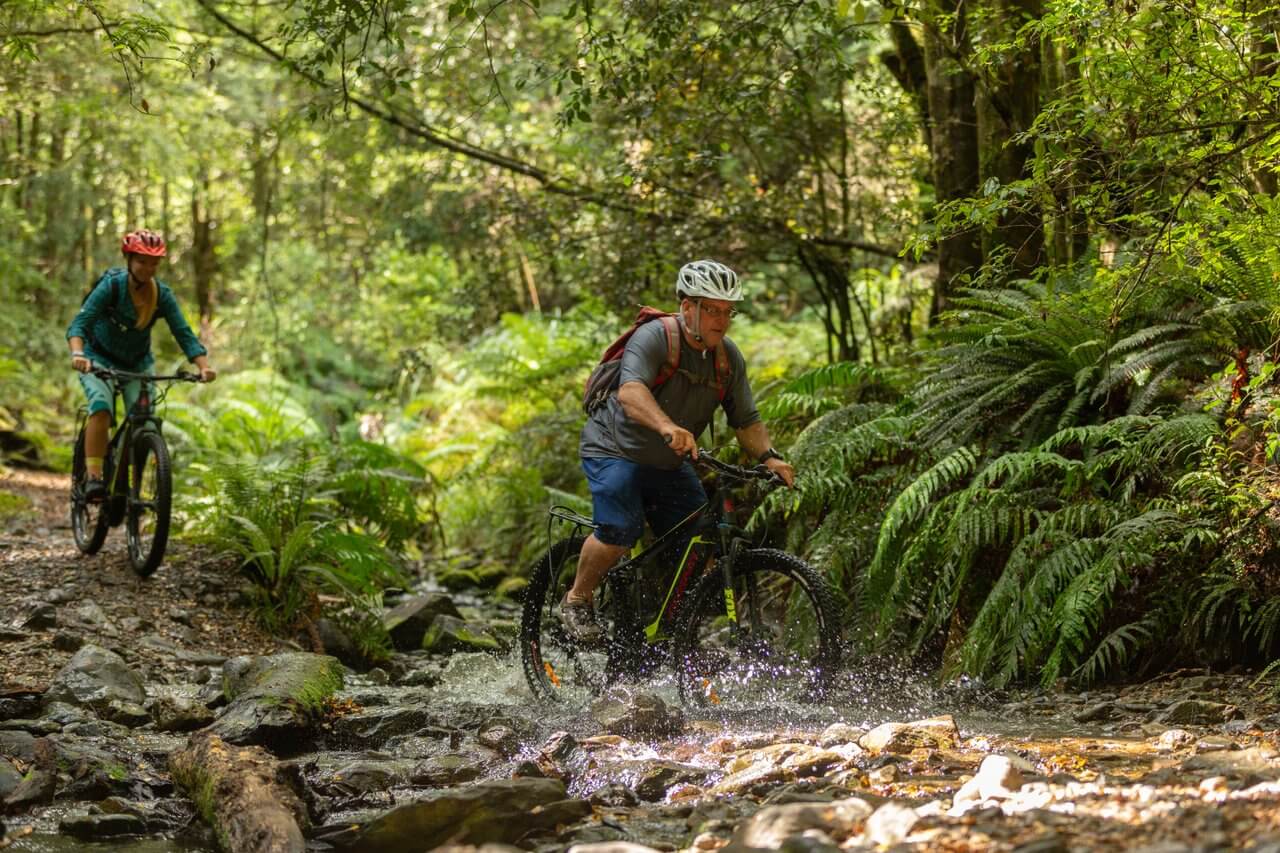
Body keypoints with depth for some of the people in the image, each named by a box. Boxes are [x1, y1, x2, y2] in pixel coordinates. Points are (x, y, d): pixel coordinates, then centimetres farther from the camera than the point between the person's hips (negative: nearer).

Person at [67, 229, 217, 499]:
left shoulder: (162, 294, -12)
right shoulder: (111, 286, -21)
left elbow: (184, 334, -17)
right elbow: (79, 323, -30)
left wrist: (204, 365, -34)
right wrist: (77, 354, -50)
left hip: (138, 364, 3)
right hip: (99, 359, -3)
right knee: (102, 407, -30)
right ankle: (93, 477, -29)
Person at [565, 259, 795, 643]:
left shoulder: (729, 357, -3)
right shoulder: (654, 338, -23)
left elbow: (746, 420, 0)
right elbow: (630, 390, -41)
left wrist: (768, 457, -20)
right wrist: (668, 428, -59)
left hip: (669, 465, 7)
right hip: (615, 451, -6)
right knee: (619, 532, -26)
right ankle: (576, 601, -2)